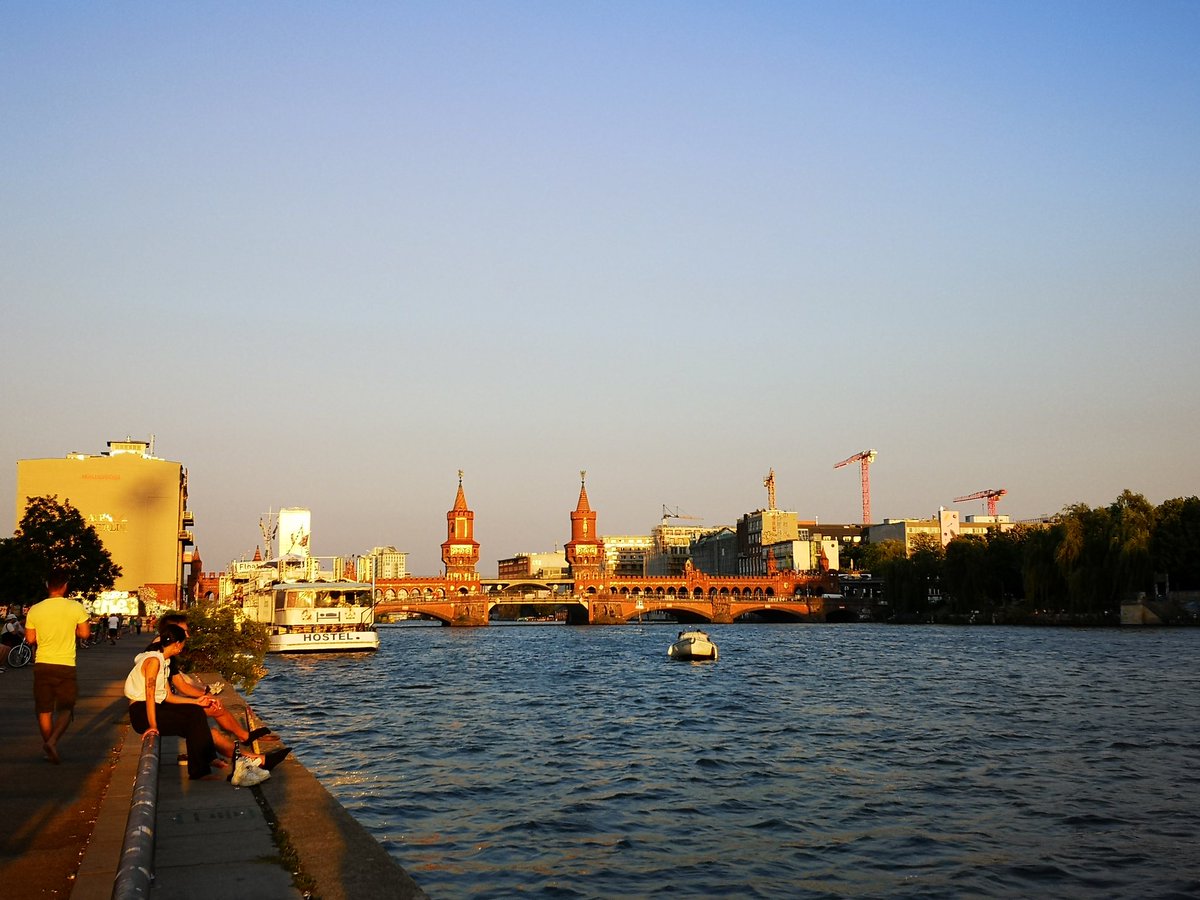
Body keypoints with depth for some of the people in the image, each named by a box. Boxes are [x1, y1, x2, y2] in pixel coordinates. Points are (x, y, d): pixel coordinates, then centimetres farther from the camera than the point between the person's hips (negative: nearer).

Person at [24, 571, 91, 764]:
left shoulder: (35, 610, -2)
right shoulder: (75, 607, -7)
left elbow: (30, 638, 3)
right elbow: (84, 632, -3)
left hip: (42, 665, 2)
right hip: (65, 666, -2)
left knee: (44, 710, 13)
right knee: (66, 709, 4)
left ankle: (48, 743, 18)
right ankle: (53, 741, -17)